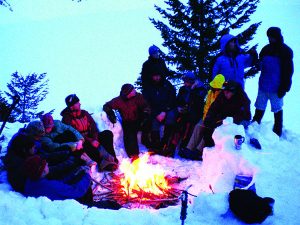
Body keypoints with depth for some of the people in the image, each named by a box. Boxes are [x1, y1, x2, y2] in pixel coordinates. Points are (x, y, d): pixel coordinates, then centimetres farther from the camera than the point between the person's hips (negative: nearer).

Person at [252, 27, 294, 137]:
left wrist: (284, 87, -12)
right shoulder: (266, 49, 6)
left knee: (277, 110, 8)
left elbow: (288, 71, -8)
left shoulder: (286, 51, -8)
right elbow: (260, 64, 16)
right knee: (259, 107, 12)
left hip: (276, 88, -4)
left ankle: (277, 132, 20)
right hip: (263, 86, 4)